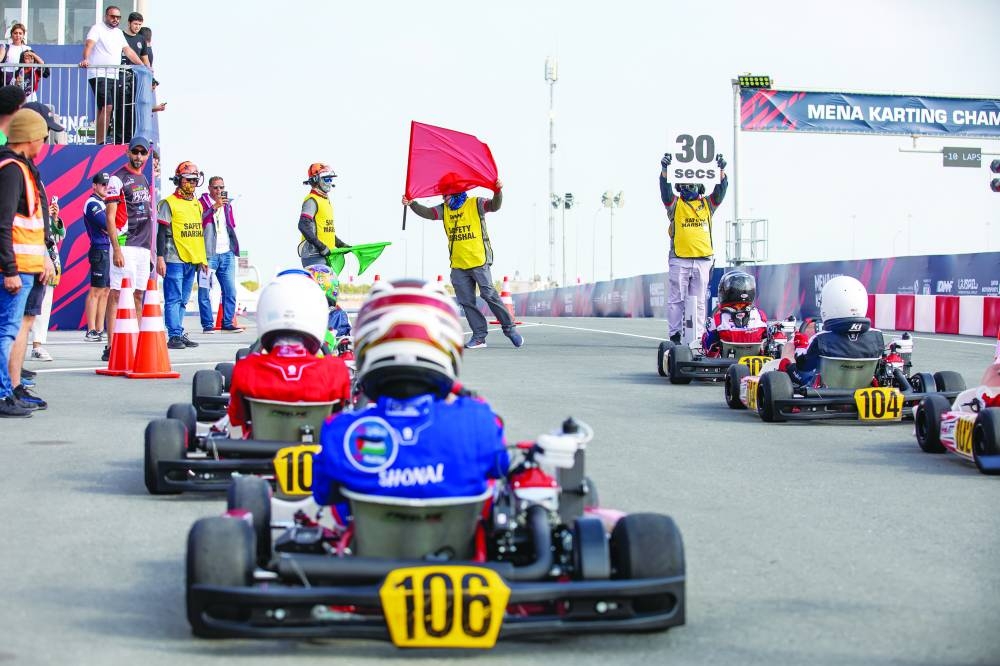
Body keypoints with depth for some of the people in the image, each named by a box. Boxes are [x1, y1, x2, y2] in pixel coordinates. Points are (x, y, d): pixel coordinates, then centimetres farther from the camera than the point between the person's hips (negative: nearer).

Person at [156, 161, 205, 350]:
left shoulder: (197, 205, 17)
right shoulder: (169, 204, -4)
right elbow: (161, 232, -7)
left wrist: (203, 258, 21)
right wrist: (160, 257, -12)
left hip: (192, 261, 7)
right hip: (174, 260, -7)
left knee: (183, 300, 9)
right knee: (173, 299, -7)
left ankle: (179, 333, 13)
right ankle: (174, 336, -9)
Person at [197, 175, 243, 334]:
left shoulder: (227, 204, 19)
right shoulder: (202, 202, 0)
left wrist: (233, 246, 21)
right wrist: (214, 207, -23)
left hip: (226, 253, 6)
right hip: (208, 254, -6)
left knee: (230, 290, 4)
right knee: (205, 291, -5)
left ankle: (228, 322, 12)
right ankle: (207, 324, 0)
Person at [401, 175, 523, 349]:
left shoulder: (475, 204, -3)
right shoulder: (444, 209, 11)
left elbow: (494, 206, -18)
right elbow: (428, 213, -2)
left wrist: (497, 192, -37)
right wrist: (412, 204, -19)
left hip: (479, 261, -5)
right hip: (458, 265, 6)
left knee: (489, 294, -8)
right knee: (466, 301, 3)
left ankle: (509, 328, 4)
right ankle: (479, 336, 8)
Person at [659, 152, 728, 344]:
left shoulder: (707, 204, 15)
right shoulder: (675, 204, 9)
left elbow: (721, 190, 3)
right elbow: (665, 189, -7)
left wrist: (722, 170, -13)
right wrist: (665, 169, -23)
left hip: (702, 260, 2)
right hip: (679, 260, -2)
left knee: (698, 301, 4)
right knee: (676, 299, -1)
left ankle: (697, 336, 6)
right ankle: (674, 334, 2)